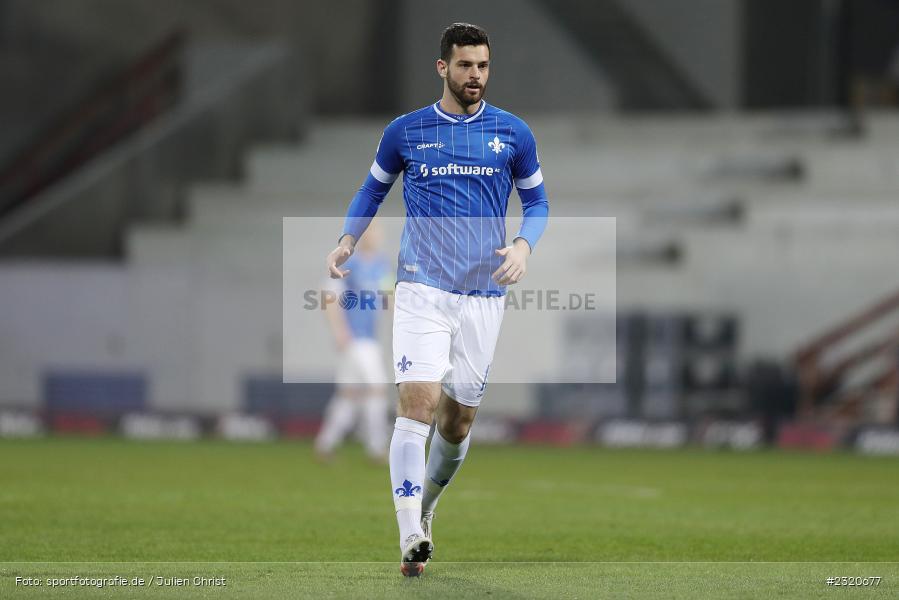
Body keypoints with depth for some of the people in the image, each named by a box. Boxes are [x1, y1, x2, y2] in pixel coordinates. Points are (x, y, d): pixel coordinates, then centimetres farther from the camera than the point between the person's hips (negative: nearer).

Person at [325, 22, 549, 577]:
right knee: (418, 403, -18)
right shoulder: (405, 132, 4)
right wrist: (348, 239, 3)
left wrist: (524, 244, -5)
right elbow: (374, 188, 19)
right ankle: (412, 539, -23)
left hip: (483, 296, 2)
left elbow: (537, 200, 15)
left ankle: (426, 505, 35)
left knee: (458, 420, 6)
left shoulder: (513, 134, 5)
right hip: (422, 289, -2)